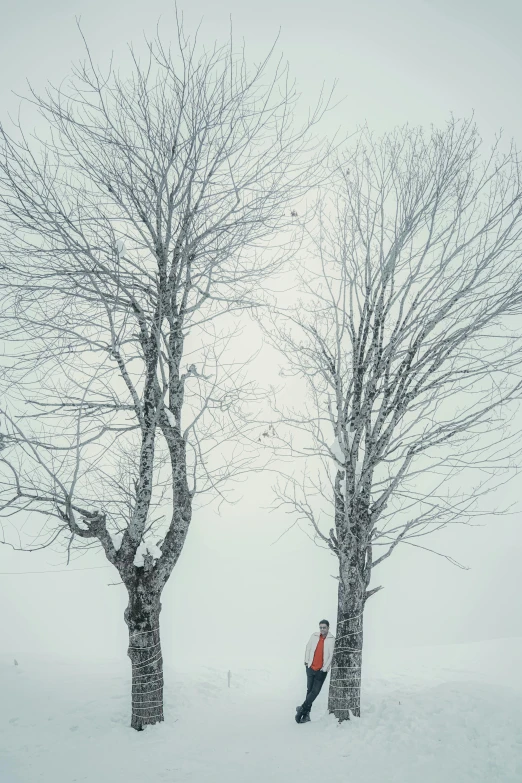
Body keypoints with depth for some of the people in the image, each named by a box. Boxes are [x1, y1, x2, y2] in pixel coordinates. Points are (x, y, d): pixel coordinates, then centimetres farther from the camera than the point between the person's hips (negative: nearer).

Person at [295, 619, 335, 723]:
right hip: (311, 668, 3)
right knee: (309, 690, 8)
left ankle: (303, 708, 3)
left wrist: (324, 668, -12)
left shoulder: (332, 639, -9)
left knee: (315, 691, -7)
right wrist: (306, 660, 5)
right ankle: (306, 714, 14)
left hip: (321, 671, -3)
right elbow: (308, 648, 11)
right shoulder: (314, 636, 1)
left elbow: (331, 655, -11)